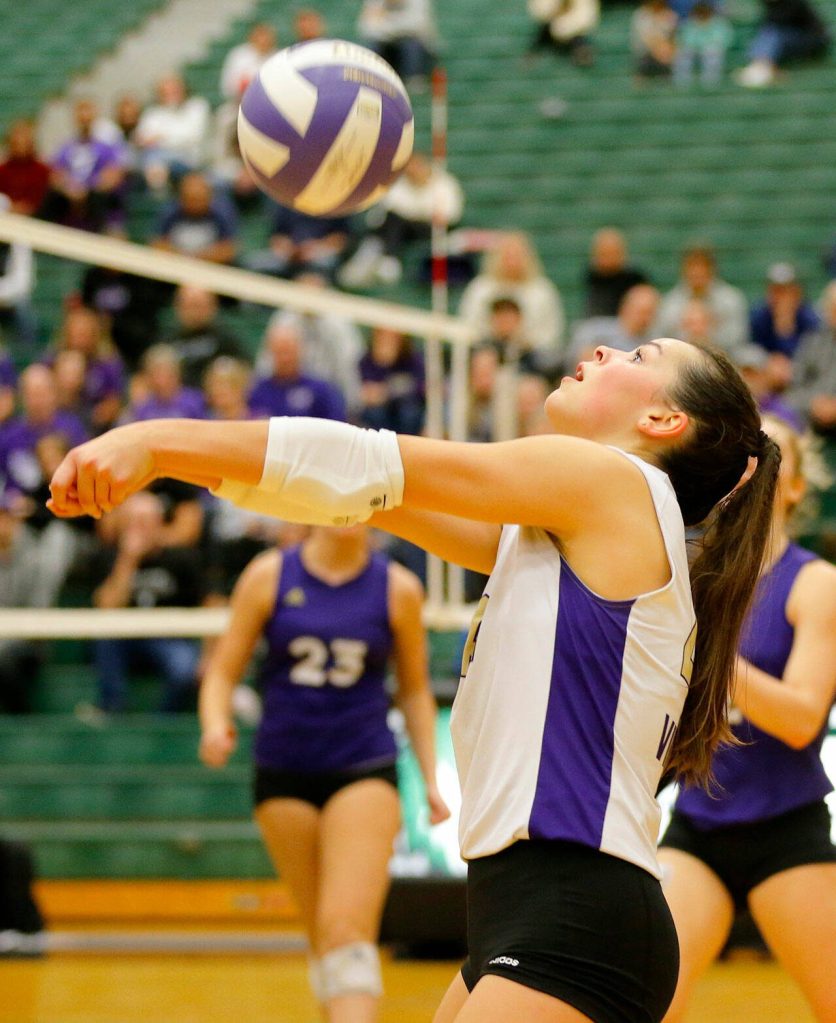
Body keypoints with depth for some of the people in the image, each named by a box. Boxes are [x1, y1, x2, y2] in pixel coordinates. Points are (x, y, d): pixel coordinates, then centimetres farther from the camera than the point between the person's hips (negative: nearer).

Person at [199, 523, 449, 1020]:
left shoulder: (398, 588, 1)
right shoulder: (269, 576, 1)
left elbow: (415, 690, 11)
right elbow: (223, 670, 4)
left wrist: (432, 779, 4)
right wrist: (215, 723, -17)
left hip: (364, 771, -2)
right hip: (284, 774, 2)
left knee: (347, 928, -18)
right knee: (322, 936, 7)